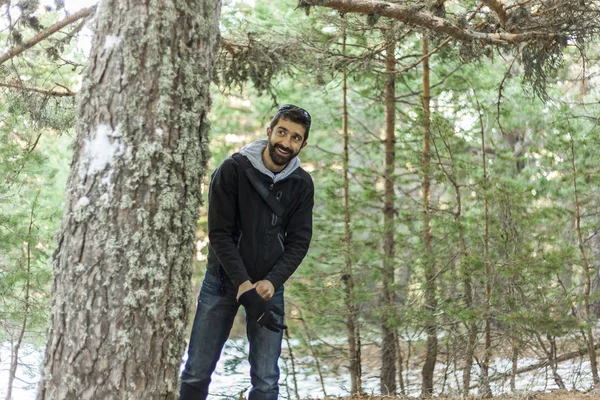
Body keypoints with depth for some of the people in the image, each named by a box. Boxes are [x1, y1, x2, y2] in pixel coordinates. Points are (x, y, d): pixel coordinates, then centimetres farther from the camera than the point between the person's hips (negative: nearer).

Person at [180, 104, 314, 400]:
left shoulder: (302, 184, -1)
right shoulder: (232, 170, -10)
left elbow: (298, 241, -2)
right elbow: (219, 233, -12)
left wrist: (271, 281, -17)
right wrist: (243, 283, -20)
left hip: (269, 285, 2)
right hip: (223, 279, -2)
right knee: (196, 373, 0)